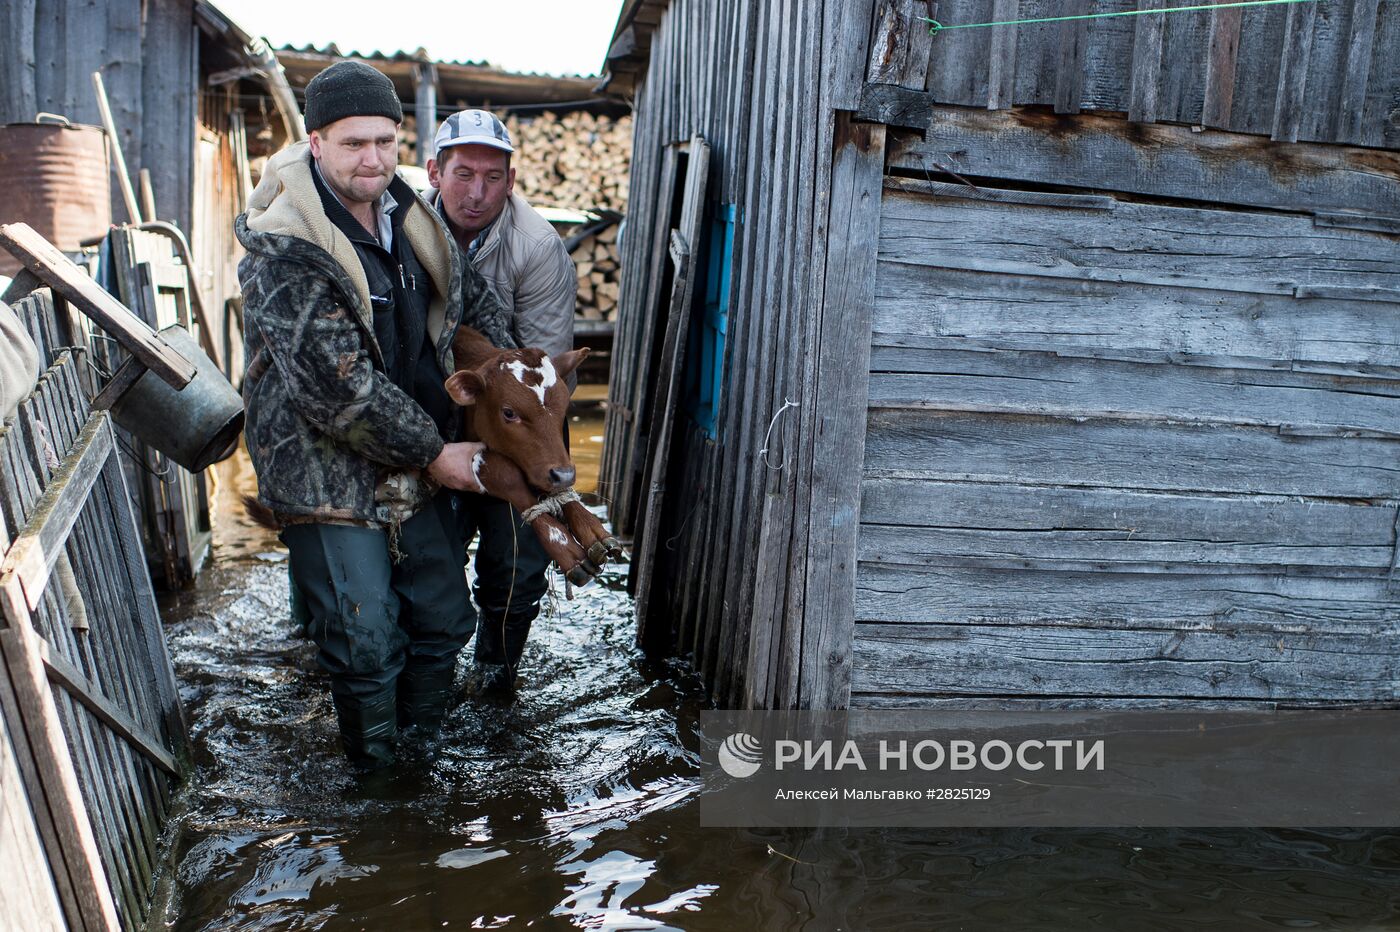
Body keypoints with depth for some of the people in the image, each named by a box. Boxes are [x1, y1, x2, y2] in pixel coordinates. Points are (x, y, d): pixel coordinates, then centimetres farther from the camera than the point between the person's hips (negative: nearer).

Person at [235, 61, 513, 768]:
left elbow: (469, 297, 20)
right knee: (366, 644, 1)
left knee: (445, 619, 16)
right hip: (329, 478, -7)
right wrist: (434, 452, -16)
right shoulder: (285, 251, -21)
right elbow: (338, 386, -24)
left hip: (419, 468, 7)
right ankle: (377, 774, 28)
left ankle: (426, 739, 41)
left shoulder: (409, 216, 3)